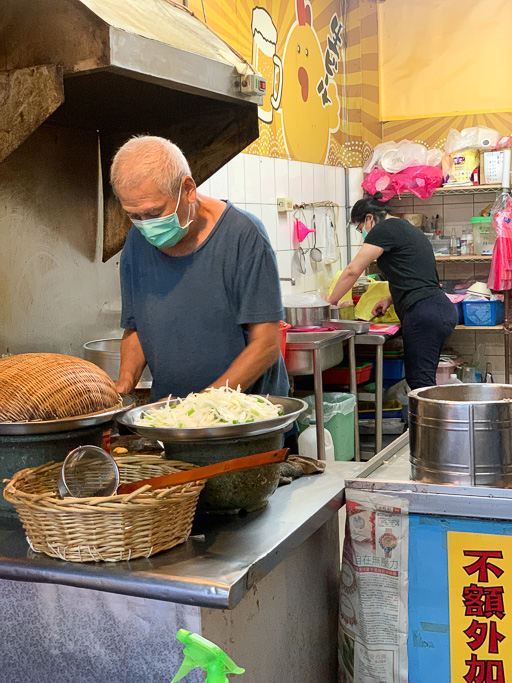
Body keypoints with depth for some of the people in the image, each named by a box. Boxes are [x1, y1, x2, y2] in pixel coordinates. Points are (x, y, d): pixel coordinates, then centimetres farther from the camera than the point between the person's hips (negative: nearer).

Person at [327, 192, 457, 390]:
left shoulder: (385, 229, -4)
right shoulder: (409, 229, 25)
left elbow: (353, 270, -5)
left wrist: (330, 302, 6)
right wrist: (390, 299, 21)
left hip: (423, 313, -10)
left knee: (419, 382, -8)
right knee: (425, 381, 11)